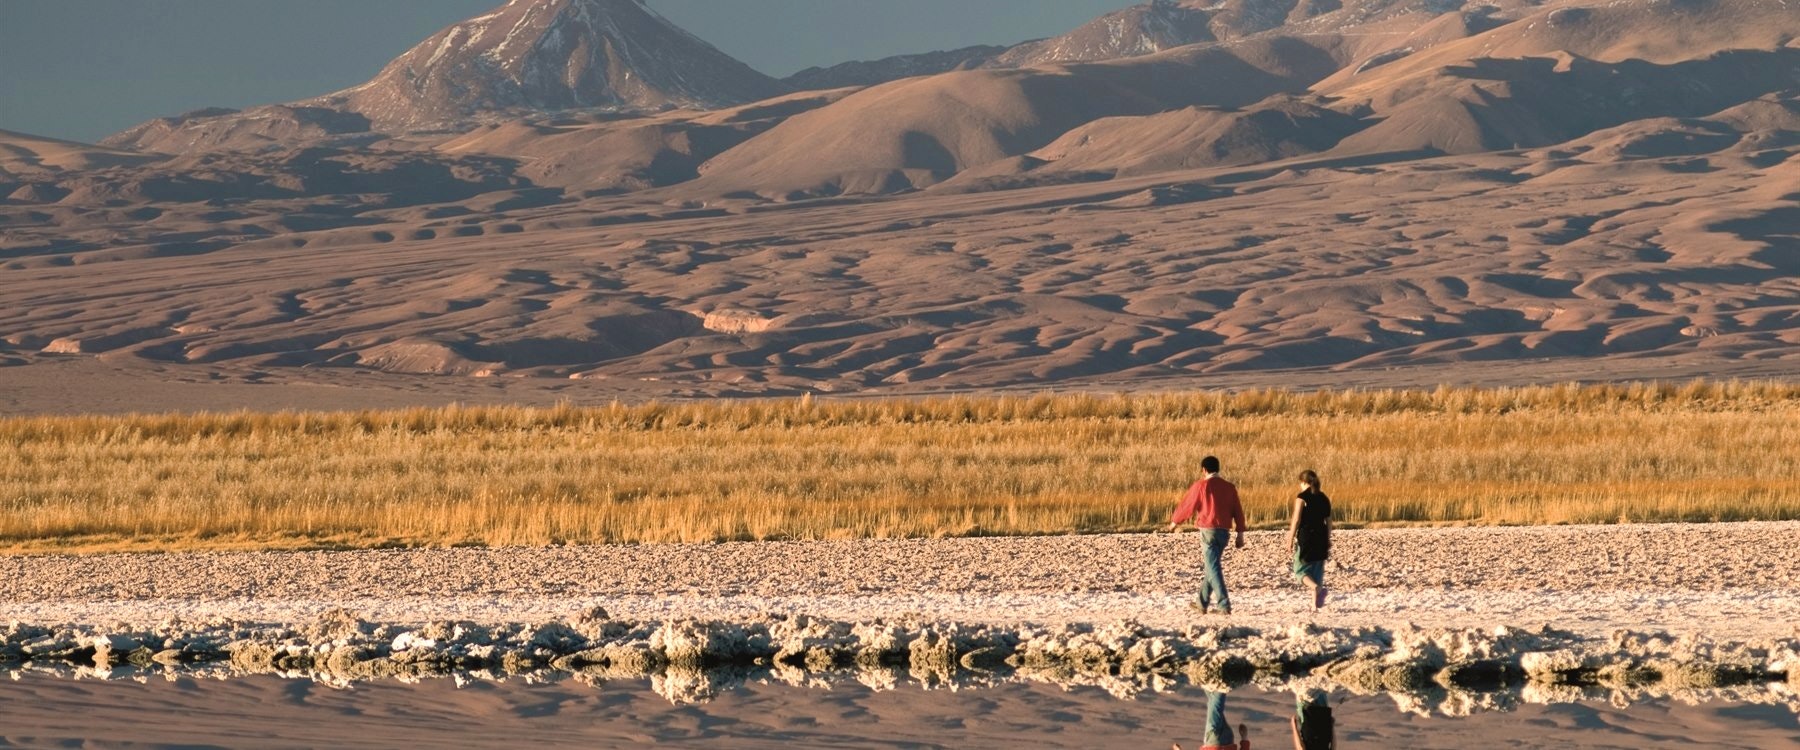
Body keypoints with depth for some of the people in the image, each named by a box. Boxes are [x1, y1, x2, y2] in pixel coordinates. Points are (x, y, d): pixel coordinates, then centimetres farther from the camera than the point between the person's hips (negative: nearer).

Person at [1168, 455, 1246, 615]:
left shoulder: (1201, 486, -7)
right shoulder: (1229, 487, 8)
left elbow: (1187, 505, 2)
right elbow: (1237, 511, 8)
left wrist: (1175, 522, 18)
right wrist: (1240, 534, 12)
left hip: (1208, 530, -6)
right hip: (1224, 531, 6)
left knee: (1213, 568, -7)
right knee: (1211, 566, 18)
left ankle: (1225, 605, -17)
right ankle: (1203, 604, 25)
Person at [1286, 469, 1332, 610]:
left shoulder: (1302, 498, -9)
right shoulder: (1324, 498, 9)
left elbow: (1296, 520, -12)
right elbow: (1329, 521, 12)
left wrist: (1290, 541, -7)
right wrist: (1328, 541, 20)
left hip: (1306, 537, -5)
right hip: (1321, 538, 5)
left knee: (1300, 569, 5)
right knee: (1317, 571, 12)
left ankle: (1317, 588, -23)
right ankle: (1316, 604, 8)